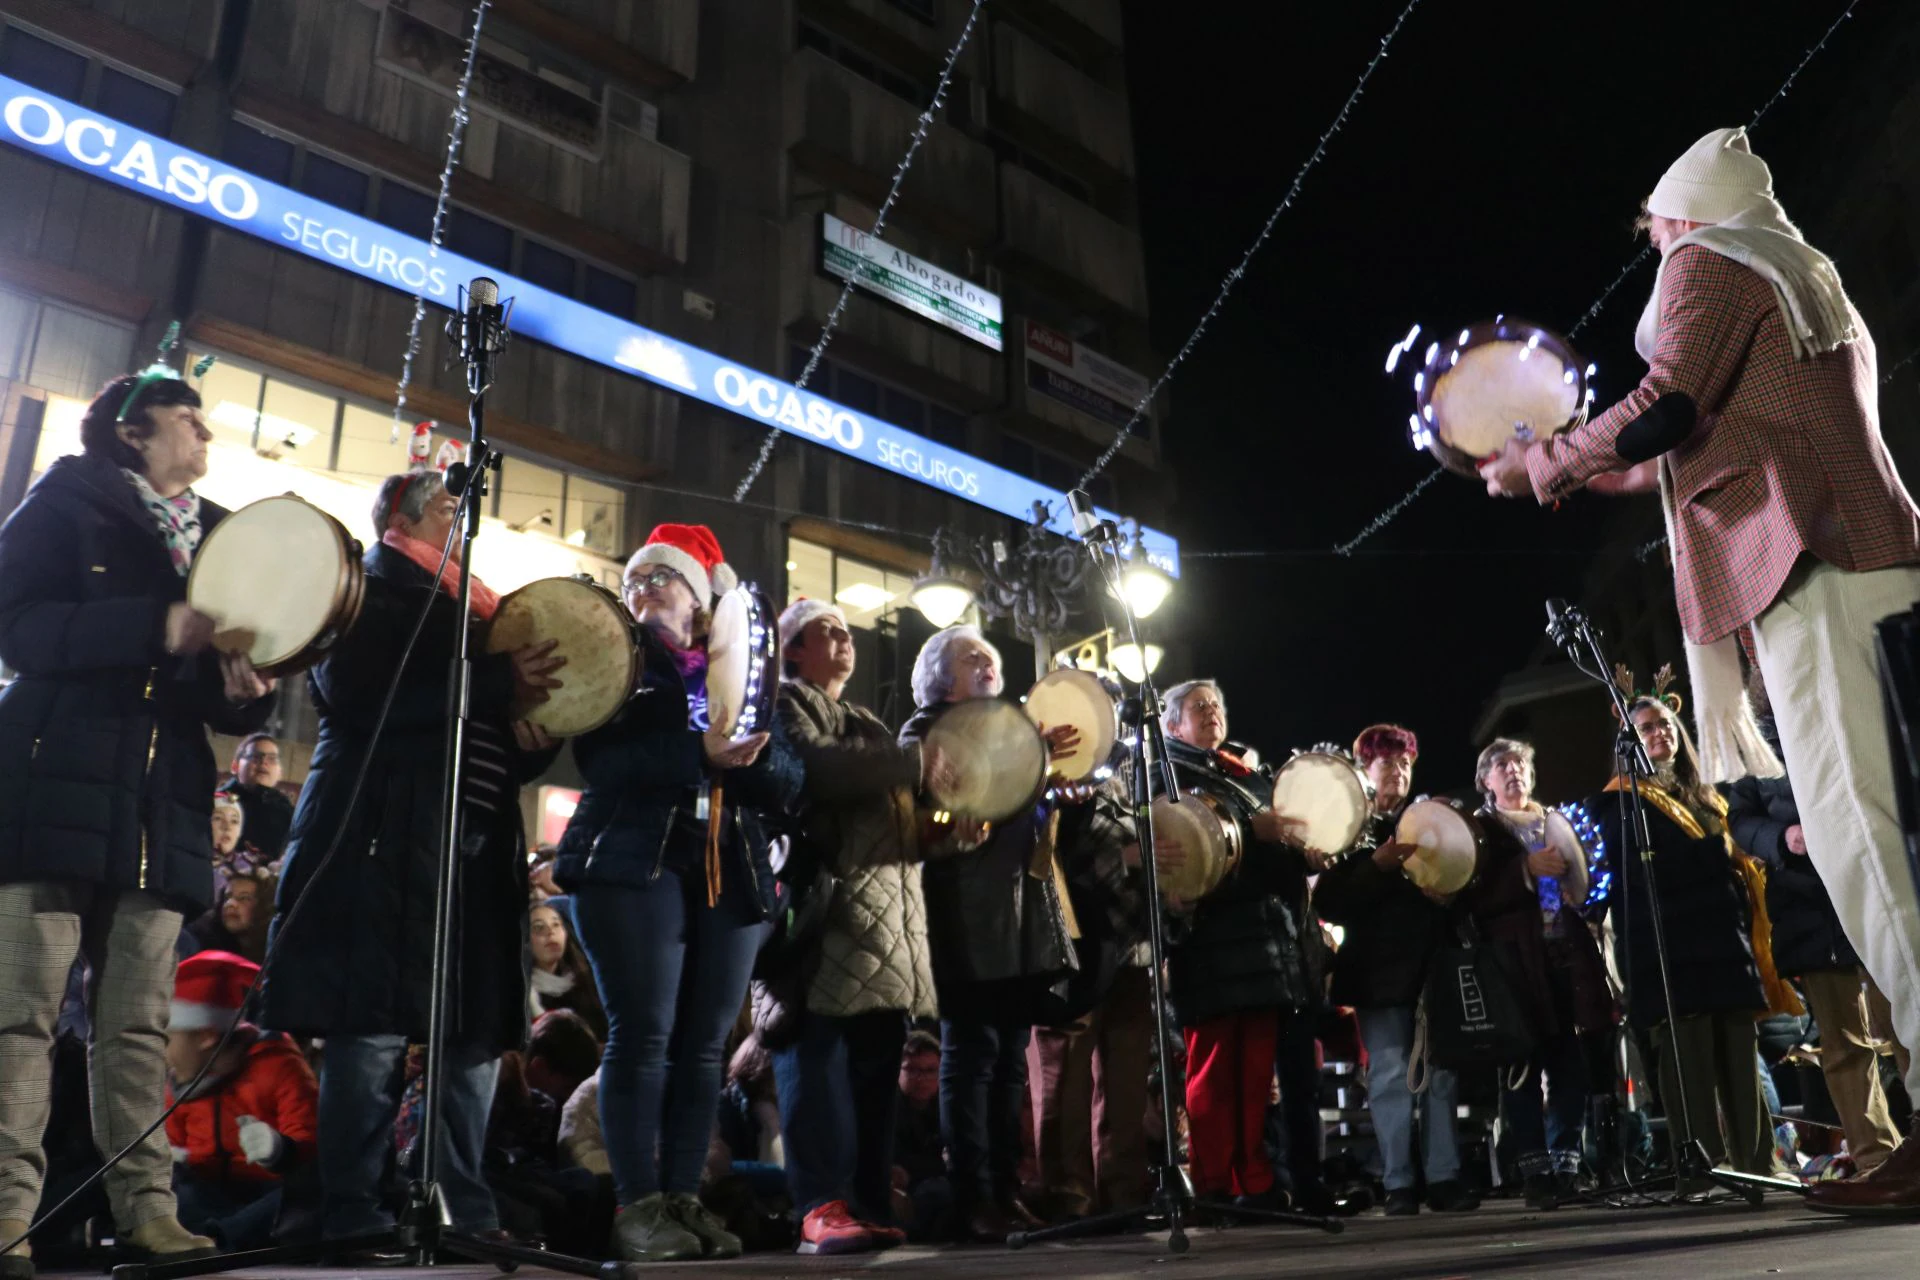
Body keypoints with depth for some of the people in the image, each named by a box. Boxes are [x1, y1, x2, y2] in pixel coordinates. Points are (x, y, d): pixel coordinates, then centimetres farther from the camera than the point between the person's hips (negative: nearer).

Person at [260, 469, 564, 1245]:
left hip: (479, 837, 7)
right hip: (389, 831, -7)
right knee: (377, 1022, -9)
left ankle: (470, 1211, 8)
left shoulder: (476, 612, 24)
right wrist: (497, 683, -17)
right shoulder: (369, 592, 5)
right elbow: (358, 692, -15)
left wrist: (534, 730, -1)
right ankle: (352, 1212, -1)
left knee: (478, 1025, 3)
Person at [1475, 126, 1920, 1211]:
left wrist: (1541, 464, 5)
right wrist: (1588, 471, 40)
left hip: (1809, 567, -9)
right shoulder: (1813, 280, 32)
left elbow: (1667, 407, -9)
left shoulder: (1708, 261, 5)